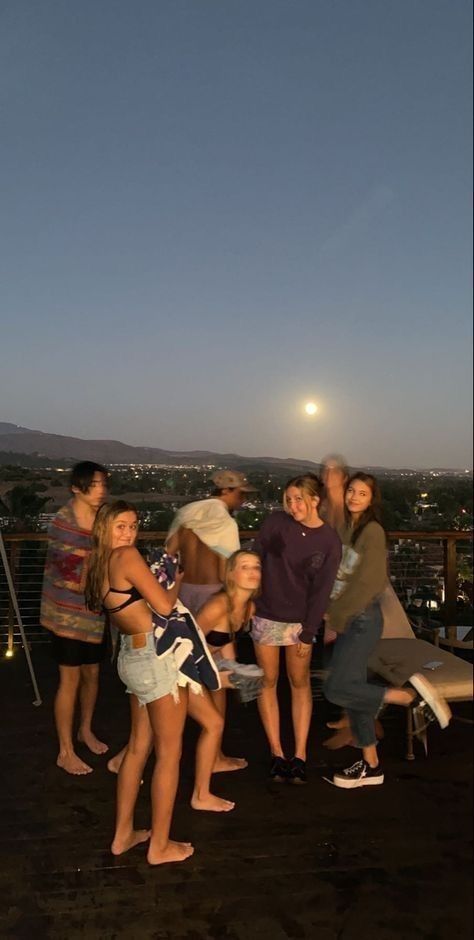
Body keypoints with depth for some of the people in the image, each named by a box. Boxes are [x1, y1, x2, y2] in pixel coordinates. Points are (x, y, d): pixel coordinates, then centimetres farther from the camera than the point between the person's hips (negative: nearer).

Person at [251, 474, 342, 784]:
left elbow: (321, 590, -7)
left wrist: (308, 633, -8)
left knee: (300, 683, 8)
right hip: (266, 615, 1)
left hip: (300, 620, 0)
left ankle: (300, 755, 18)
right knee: (268, 682, 6)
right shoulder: (276, 523, -9)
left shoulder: (330, 541, -9)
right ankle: (277, 754, 18)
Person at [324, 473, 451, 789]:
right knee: (352, 688, 11)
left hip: (362, 620, -8)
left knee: (337, 689, -12)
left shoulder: (373, 530, -13)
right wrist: (335, 614, 1)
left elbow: (370, 581, -18)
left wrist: (337, 615, -13)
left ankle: (410, 695, -4)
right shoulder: (348, 528, 10)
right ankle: (371, 765, 22)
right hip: (346, 620, 8)